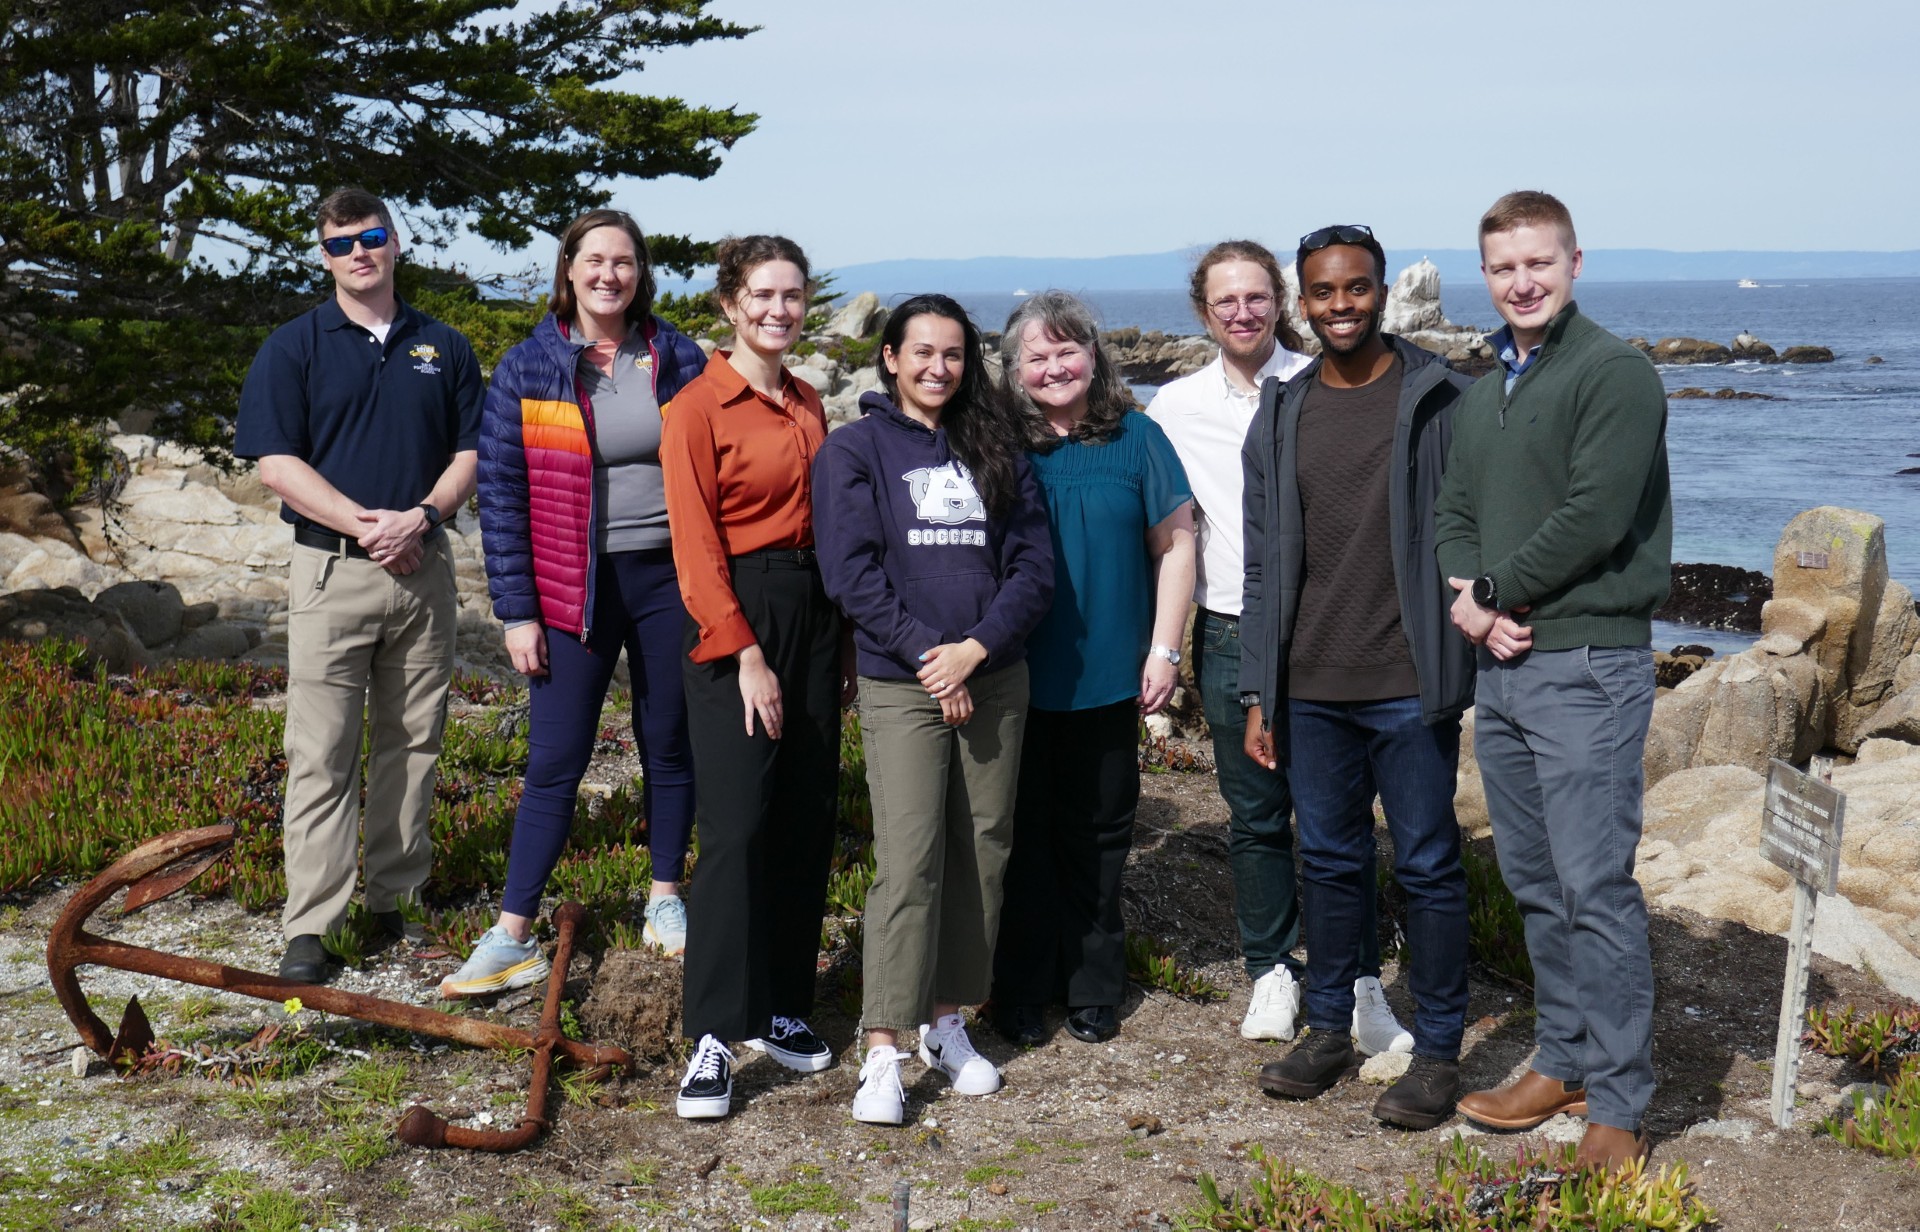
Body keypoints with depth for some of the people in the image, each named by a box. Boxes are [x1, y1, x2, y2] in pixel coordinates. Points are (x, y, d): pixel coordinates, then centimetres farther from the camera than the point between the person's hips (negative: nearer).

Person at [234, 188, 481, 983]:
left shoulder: (444, 349, 11)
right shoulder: (294, 348, 3)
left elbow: (469, 454, 8)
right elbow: (277, 463, -4)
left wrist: (421, 516, -11)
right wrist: (362, 522, -15)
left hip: (422, 566, 3)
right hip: (331, 568, -3)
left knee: (412, 743, 8)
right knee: (323, 753, -5)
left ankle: (394, 901, 18)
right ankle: (309, 927, -3)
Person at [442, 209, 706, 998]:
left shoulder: (680, 361, 3)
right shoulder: (526, 370, -1)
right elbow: (501, 495, -2)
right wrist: (517, 612, -6)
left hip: (671, 580, 2)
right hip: (575, 589, -1)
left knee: (671, 747, 11)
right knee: (554, 762, -1)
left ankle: (666, 896, 29)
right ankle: (511, 938, 4)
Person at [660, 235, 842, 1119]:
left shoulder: (806, 405, 15)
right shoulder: (698, 408, -6)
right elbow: (695, 546, -11)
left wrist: (842, 642, 10)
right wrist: (746, 655, -16)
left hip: (812, 612, 7)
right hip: (735, 618, -7)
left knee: (807, 823, 8)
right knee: (738, 827, -9)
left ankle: (780, 1008, 20)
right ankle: (713, 1036, -3)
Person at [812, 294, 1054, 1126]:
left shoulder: (994, 450, 12)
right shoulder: (856, 450, 3)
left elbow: (1034, 565, 4)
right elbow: (853, 571, -7)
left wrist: (975, 649, -10)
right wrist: (927, 657, -14)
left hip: (994, 680, 4)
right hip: (900, 685, -4)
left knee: (982, 854, 7)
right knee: (908, 861, -10)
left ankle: (947, 1021, 20)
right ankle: (882, 1054, -8)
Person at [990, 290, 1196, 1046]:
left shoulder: (1136, 438, 2)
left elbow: (1174, 544, 5)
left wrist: (1164, 650, 0)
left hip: (1108, 679, 1)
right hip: (1017, 679, 0)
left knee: (1098, 834, 9)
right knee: (1024, 835, 6)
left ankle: (1092, 986, 22)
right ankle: (1020, 990, 17)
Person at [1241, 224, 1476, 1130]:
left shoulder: (1442, 402, -3)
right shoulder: (1280, 417, 9)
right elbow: (1264, 566, 11)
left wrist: (1471, 667, -8)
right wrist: (1260, 692, 9)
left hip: (1410, 685, -4)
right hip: (1311, 689, 4)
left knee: (1428, 867, 3)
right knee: (1331, 861, 14)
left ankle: (1437, 1050, 14)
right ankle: (1329, 1030, 26)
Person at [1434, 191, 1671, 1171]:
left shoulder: (1616, 374, -9)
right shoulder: (1481, 396, 17)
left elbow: (1593, 519, -17)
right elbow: (1451, 516, 15)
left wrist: (1494, 591, -9)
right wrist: (1466, 598, -5)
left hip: (1586, 665, -8)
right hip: (1501, 665, 8)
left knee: (1595, 887, -6)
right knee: (1533, 882, 14)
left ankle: (1618, 1107, 2)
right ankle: (1563, 1063, 27)